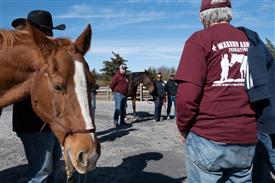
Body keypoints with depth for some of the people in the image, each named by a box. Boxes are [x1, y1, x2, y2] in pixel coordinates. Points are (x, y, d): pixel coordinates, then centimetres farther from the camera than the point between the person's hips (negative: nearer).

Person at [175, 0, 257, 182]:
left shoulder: (200, 39, -6)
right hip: (247, 139, 5)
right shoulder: (250, 40, 9)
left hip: (208, 137, -5)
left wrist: (183, 128, -1)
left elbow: (187, 94, -17)